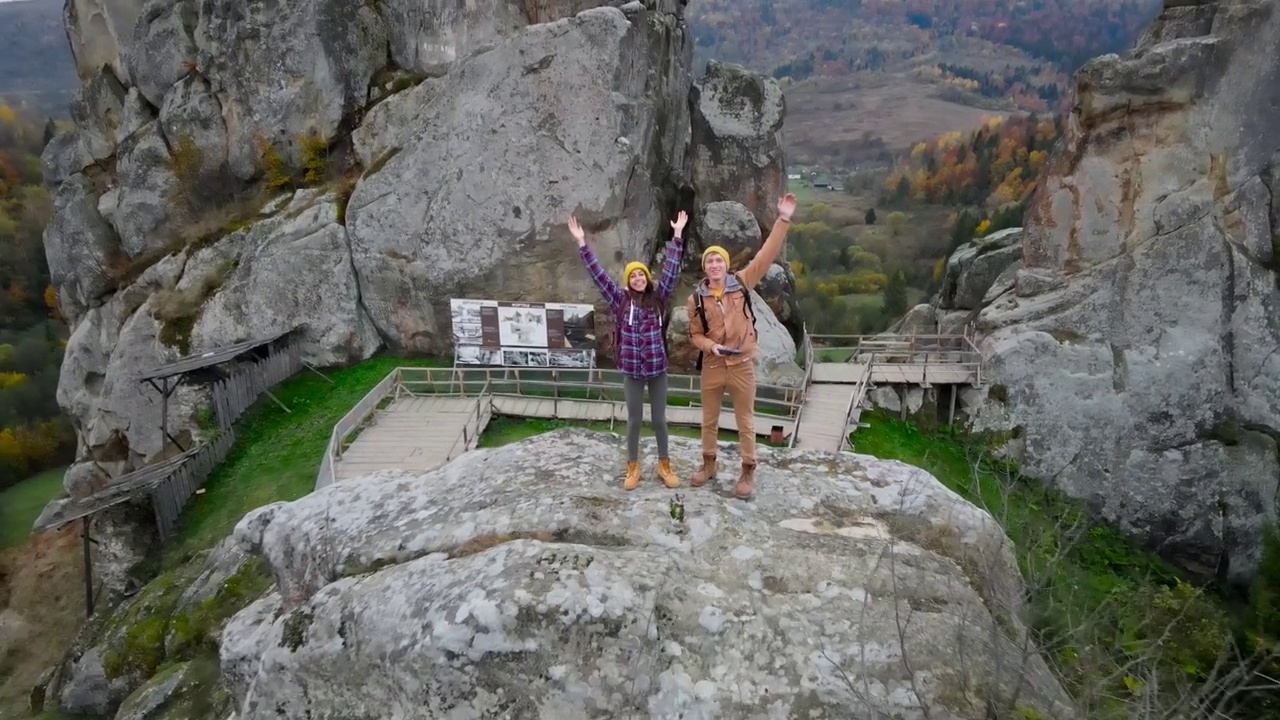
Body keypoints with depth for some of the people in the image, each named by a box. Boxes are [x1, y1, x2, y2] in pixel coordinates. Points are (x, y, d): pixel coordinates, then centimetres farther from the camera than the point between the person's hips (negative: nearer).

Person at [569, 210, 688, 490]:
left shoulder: (659, 297, 1)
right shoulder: (620, 300, -1)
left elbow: (671, 269, -3)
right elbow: (598, 274, -4)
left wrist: (677, 235, -7)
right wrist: (582, 243, -9)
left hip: (658, 368, 1)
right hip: (631, 370, -1)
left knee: (660, 419, 12)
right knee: (634, 420, 10)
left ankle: (664, 465, 25)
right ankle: (633, 467, 24)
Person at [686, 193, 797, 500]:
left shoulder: (741, 282, -4)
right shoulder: (696, 298, -2)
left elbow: (767, 255, -8)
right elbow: (695, 334, 4)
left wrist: (783, 220, -15)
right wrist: (712, 346, -17)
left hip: (742, 364, -1)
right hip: (712, 365, 2)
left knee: (745, 421, 7)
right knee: (709, 419, 16)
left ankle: (748, 472, 20)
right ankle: (708, 465, 34)